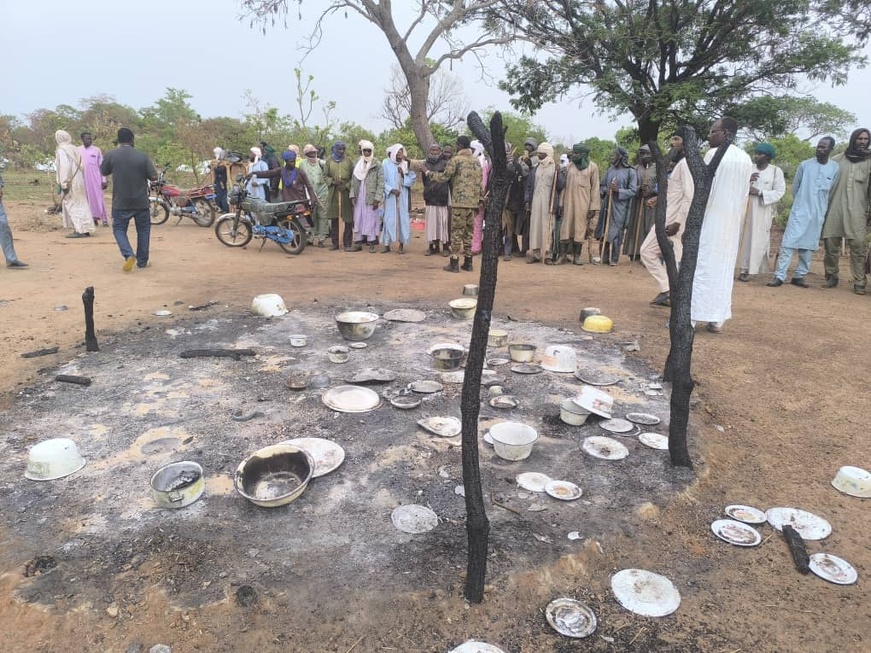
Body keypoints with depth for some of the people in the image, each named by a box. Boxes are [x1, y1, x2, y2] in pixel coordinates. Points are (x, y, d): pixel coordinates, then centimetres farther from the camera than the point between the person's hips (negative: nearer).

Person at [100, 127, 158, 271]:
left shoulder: (111, 155, -5)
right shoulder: (142, 156, -7)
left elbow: (103, 172, 9)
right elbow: (154, 177, -6)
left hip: (120, 202, 0)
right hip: (141, 202, 0)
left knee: (119, 229, 12)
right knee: (143, 230, 15)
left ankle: (129, 255, -10)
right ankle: (142, 261, 17)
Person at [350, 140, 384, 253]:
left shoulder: (377, 166, -2)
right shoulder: (358, 165, 13)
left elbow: (380, 183, -7)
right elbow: (353, 181, 12)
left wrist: (377, 198, -14)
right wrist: (352, 195, 2)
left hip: (371, 198, -4)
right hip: (359, 198, 4)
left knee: (371, 220, -3)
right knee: (358, 219, 6)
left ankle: (372, 244, 4)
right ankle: (358, 243, 13)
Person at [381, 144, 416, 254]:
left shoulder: (406, 164, 4)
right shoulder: (386, 163, -2)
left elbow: (412, 179, 3)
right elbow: (382, 181, -3)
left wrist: (403, 174, -13)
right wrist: (391, 190, -15)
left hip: (403, 197, 2)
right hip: (390, 197, -2)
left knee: (403, 219, 3)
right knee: (389, 219, -1)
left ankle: (402, 245, 11)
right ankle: (387, 245, 5)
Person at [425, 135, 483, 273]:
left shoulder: (456, 159, -5)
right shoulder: (477, 161, 14)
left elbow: (445, 177, -9)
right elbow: (480, 182, 14)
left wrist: (430, 174, 6)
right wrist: (479, 200, 19)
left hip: (459, 201, -6)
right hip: (473, 202, 6)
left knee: (456, 232, -2)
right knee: (469, 232, 11)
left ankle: (454, 263, -1)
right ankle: (468, 262, 13)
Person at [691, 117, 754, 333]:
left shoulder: (714, 153, -10)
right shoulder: (746, 159, 11)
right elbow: (744, 195, 13)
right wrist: (736, 218, 20)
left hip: (709, 219, -6)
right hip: (732, 221, 7)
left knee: (701, 265, -4)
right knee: (724, 268, 8)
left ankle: (690, 317, -3)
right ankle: (717, 319, 9)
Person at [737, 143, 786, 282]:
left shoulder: (776, 171, -1)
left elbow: (779, 192, -7)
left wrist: (759, 192, -16)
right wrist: (746, 180, -13)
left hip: (763, 211, -3)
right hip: (746, 208, 3)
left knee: (759, 240, -3)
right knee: (745, 238, 1)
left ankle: (749, 270, 0)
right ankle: (744, 268, 6)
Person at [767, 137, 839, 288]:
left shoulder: (835, 168, 2)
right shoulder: (805, 164, -3)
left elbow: (831, 192, 12)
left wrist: (821, 207, 14)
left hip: (818, 215, 3)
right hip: (799, 211, -2)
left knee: (809, 246, 6)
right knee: (789, 243, -9)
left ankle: (799, 276, 14)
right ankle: (779, 276, -10)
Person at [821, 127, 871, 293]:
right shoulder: (837, 160, 12)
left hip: (857, 211, -1)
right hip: (834, 209, 1)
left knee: (858, 246, -9)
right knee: (831, 244, 2)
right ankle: (831, 277, 16)